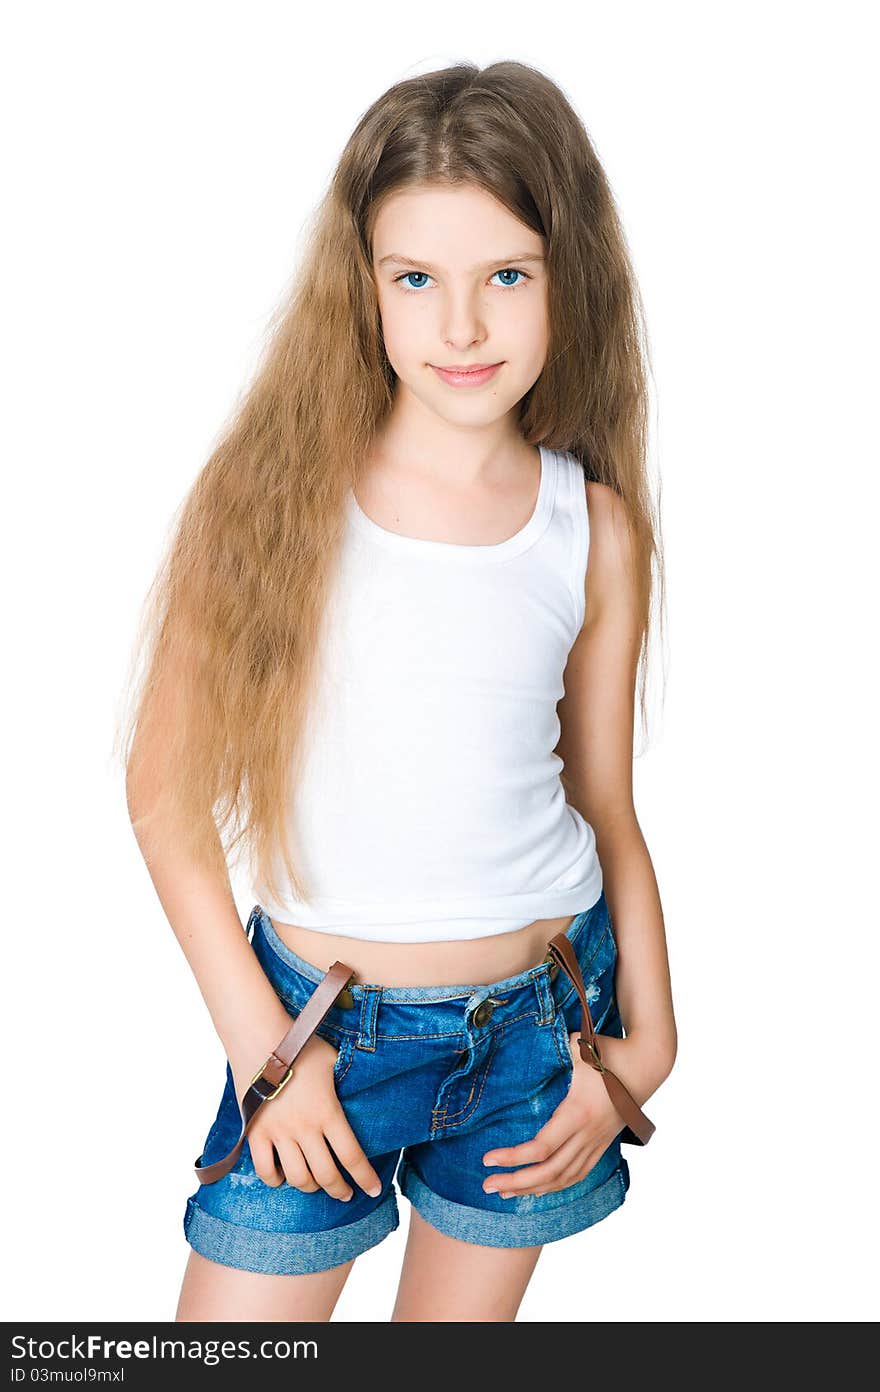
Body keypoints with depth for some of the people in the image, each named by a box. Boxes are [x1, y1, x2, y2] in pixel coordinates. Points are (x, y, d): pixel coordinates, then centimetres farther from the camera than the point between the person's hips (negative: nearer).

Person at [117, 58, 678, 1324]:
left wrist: (648, 1037, -2)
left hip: (539, 1020, 2)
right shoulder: (278, 495, -11)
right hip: (326, 1021, -1)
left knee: (458, 1320, 19)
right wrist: (259, 1040, -9)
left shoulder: (595, 529, -5)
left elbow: (607, 805, 4)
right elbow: (166, 789, -8)